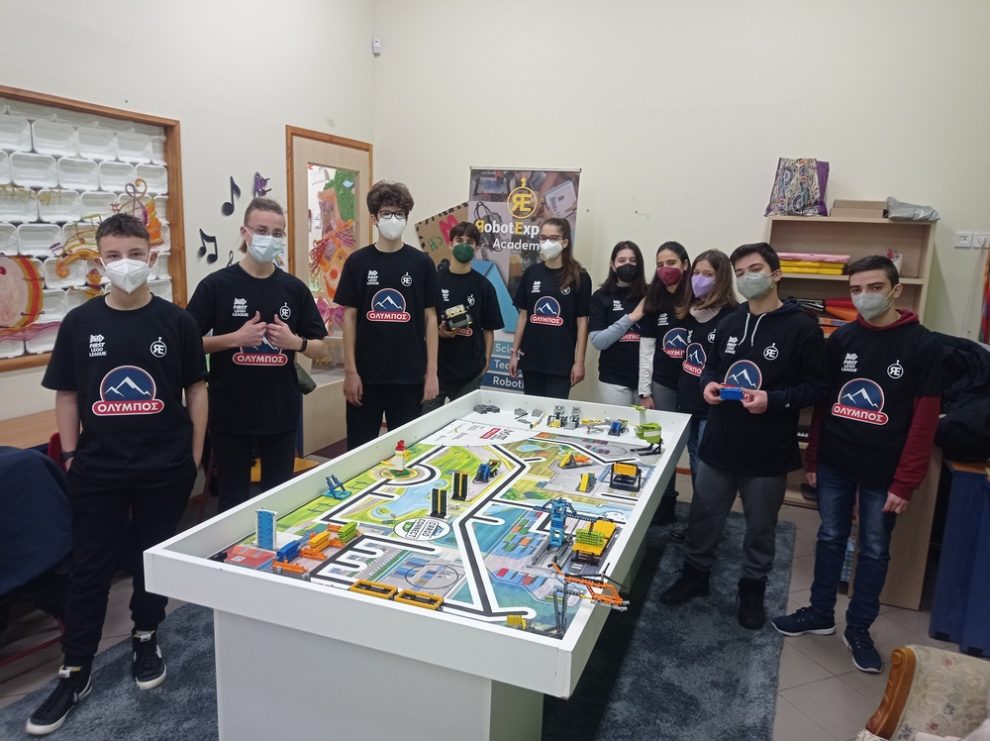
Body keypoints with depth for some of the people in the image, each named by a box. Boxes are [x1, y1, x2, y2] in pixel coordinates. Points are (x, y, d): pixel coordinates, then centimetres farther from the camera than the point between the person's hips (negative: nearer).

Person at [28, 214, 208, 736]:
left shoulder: (175, 321, -4)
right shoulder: (79, 323, 0)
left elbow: (196, 389, 2)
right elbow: (67, 395, 7)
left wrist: (194, 455, 0)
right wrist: (69, 456, 2)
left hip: (165, 468, -1)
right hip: (98, 470, 1)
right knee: (90, 567, 9)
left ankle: (146, 639, 36)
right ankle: (75, 672, 24)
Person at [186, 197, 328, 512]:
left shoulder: (295, 288, 3)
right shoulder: (216, 285, -5)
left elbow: (321, 348, 7)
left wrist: (295, 342, -14)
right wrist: (234, 338, -17)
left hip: (281, 412, 2)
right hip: (230, 413, -2)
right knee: (233, 497, 11)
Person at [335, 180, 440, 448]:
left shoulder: (421, 263, 1)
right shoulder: (358, 262, 1)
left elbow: (430, 318, 3)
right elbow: (349, 318, 2)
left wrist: (431, 371, -2)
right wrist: (350, 370, -4)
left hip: (409, 374, 0)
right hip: (366, 374, 0)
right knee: (359, 448, 8)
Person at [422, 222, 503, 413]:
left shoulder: (483, 285, 3)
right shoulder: (434, 280, 1)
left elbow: (488, 329, 6)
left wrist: (486, 360, 0)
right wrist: (437, 331, -13)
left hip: (470, 371, 0)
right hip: (435, 367, 0)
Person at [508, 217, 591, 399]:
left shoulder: (579, 277, -4)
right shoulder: (531, 273, 5)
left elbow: (582, 322, -3)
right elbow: (523, 316, 10)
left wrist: (579, 361, -7)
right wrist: (514, 352, 7)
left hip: (561, 361, -3)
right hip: (531, 359, 3)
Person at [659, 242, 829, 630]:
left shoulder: (801, 327, -10)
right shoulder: (729, 323, 7)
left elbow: (817, 386, -10)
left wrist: (774, 399, -24)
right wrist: (708, 384, -5)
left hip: (769, 452, -4)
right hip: (718, 444, 5)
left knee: (760, 527, 15)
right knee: (703, 517, 17)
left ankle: (753, 589, 35)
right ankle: (695, 574, 37)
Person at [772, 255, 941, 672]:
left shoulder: (922, 345, -8)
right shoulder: (841, 339, 2)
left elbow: (925, 419, -9)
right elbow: (822, 402, 6)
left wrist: (905, 482, -12)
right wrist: (812, 459, 5)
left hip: (883, 473, -3)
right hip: (833, 464, 3)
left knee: (874, 552, 11)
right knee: (830, 539, 15)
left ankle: (858, 629, 27)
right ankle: (820, 614, 30)